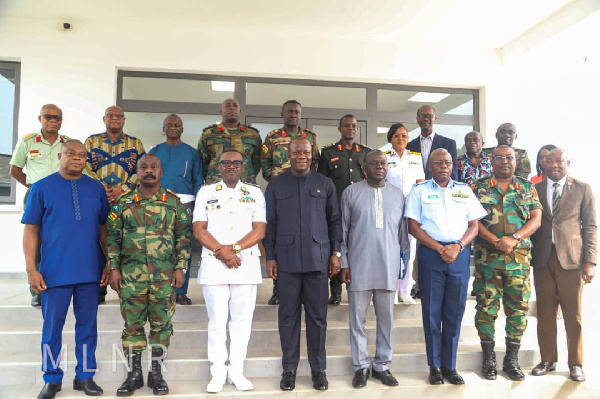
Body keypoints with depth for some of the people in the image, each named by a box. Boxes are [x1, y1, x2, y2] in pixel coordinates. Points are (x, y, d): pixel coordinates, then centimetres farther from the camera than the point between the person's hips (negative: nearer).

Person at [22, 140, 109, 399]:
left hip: (90, 271, 2)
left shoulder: (96, 188, 5)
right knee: (52, 327, 10)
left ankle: (85, 376, 26)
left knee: (87, 325, 11)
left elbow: (104, 229, 8)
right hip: (55, 271, -1)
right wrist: (31, 269, -7)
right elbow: (31, 230, -1)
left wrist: (109, 264, 4)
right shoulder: (42, 187, 0)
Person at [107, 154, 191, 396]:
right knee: (132, 323, 7)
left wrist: (181, 268, -4)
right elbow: (113, 237, 6)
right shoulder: (124, 202, 6)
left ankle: (156, 373, 20)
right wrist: (113, 268, -1)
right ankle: (134, 374, 21)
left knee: (162, 323, 6)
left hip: (165, 275, 0)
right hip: (131, 274, 1)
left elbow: (183, 237, 2)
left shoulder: (174, 202, 4)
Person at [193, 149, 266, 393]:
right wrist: (221, 252, -13)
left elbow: (259, 230, 0)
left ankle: (236, 371, 18)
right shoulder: (206, 192, 7)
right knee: (217, 321, 4)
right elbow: (199, 230, 0)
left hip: (247, 265, 1)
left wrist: (234, 248, -13)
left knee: (241, 321, 7)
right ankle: (217, 373, 16)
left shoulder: (255, 193, 8)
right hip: (214, 265, 0)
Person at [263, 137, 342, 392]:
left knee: (317, 315, 6)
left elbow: (335, 220, 8)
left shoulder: (325, 184, 7)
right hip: (287, 259, 0)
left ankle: (318, 369, 20)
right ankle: (289, 369, 20)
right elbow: (269, 223, 5)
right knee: (288, 315, 7)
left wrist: (336, 252, 2)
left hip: (318, 258, 0)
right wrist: (270, 257, 0)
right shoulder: (275, 186, 6)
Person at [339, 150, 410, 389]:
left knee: (386, 318, 9)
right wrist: (343, 262, -2)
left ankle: (382, 365, 23)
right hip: (359, 266, -2)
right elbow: (343, 229, 2)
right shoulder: (351, 192, 1)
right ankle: (361, 366, 20)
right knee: (357, 318, 5)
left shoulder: (398, 194, 8)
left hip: (389, 266, 2)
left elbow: (403, 230, 12)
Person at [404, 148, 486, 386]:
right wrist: (440, 249, -10)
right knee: (432, 312, 3)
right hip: (430, 254, -2)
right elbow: (413, 226, -3)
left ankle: (450, 365, 18)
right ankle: (434, 366, 14)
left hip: (460, 254, 2)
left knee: (455, 311, 6)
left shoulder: (464, 191, 12)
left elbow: (474, 225, 8)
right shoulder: (419, 191, 5)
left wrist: (457, 246, -9)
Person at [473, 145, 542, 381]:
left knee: (518, 309, 6)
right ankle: (488, 358, 16)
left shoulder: (527, 187, 11)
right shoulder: (479, 187, 5)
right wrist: (496, 241, -15)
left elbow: (536, 219, 2)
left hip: (520, 258, 2)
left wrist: (514, 238, -14)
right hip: (486, 257, -1)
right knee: (486, 308, 3)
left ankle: (512, 360, 20)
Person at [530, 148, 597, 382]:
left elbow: (590, 227, 2)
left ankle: (575, 364, 19)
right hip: (542, 259, 2)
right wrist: (529, 256, 3)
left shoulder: (582, 189, 5)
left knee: (573, 316, 5)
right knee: (545, 314, 7)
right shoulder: (535, 189, 9)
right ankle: (548, 360, 21)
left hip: (571, 259, -1)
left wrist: (590, 261, -5)